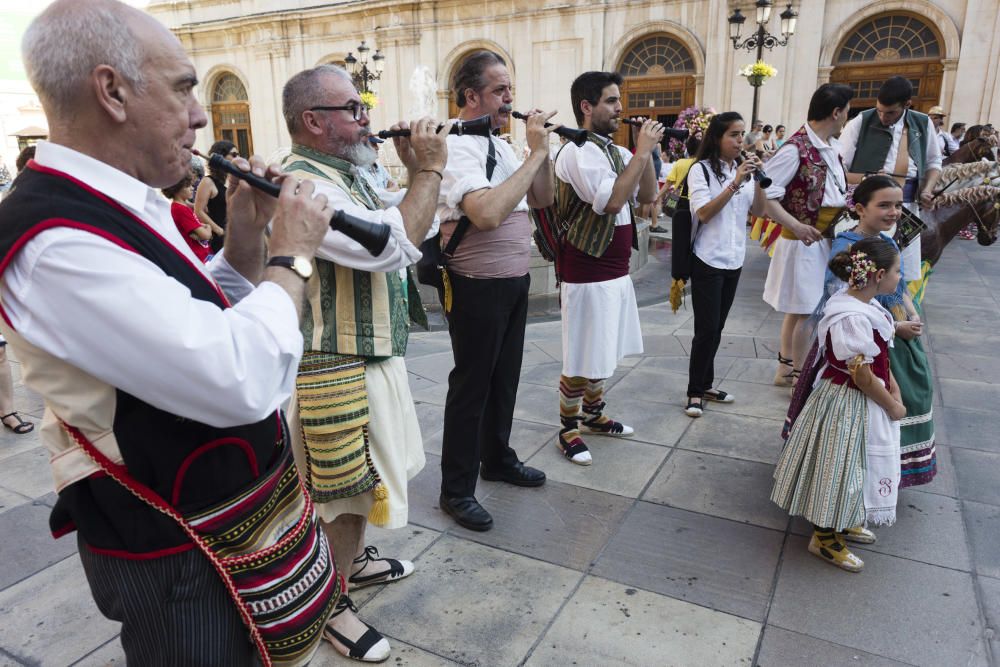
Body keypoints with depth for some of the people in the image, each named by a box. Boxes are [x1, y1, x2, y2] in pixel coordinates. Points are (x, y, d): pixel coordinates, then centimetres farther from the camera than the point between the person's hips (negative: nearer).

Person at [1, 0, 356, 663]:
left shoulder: (126, 204, 3)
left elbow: (211, 320, 13)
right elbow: (242, 380, -35)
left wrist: (247, 231, -3)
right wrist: (291, 253, -20)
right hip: (180, 558, -8)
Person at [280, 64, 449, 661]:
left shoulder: (345, 175, 11)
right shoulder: (301, 184, -22)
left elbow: (406, 240, 18)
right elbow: (392, 244, -31)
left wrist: (416, 171, 8)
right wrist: (430, 170, -18)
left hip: (371, 354, 10)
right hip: (338, 366, -10)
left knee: (369, 478, 24)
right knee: (351, 490, 4)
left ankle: (352, 558, 46)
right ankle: (331, 603, 25)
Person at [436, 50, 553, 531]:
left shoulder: (499, 147, 11)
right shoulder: (456, 148, -18)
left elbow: (542, 200, 13)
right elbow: (487, 213, -33)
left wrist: (542, 150, -2)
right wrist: (535, 154, -25)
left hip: (514, 283, 9)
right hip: (478, 288, -9)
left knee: (504, 379, 20)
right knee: (471, 388, 3)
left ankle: (497, 459, 40)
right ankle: (456, 491, 20)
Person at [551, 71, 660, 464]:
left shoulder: (614, 151, 11)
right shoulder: (577, 152, -17)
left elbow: (648, 195, 11)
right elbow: (612, 201, -29)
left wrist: (646, 151, -1)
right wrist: (641, 152, -21)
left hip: (616, 270, 9)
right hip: (588, 275, -9)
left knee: (604, 352, 20)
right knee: (580, 359, 2)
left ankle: (593, 414, 36)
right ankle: (568, 430, 18)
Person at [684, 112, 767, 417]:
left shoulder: (742, 169, 10)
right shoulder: (701, 169, -9)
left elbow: (758, 211, 4)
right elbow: (703, 213, -20)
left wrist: (758, 179, -10)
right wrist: (735, 183, -24)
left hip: (734, 260, 6)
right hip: (708, 261, -6)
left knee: (716, 328, 13)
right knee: (707, 329, -5)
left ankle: (706, 385, 24)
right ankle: (695, 392, 7)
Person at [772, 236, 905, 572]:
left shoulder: (865, 305, 2)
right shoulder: (851, 317, -29)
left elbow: (881, 358, 11)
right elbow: (861, 374, -25)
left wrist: (894, 390, 1)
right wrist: (892, 406, -12)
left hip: (864, 401, 10)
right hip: (848, 404, -10)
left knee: (851, 468, 24)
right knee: (840, 469, 6)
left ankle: (843, 523, 44)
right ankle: (824, 538, 24)